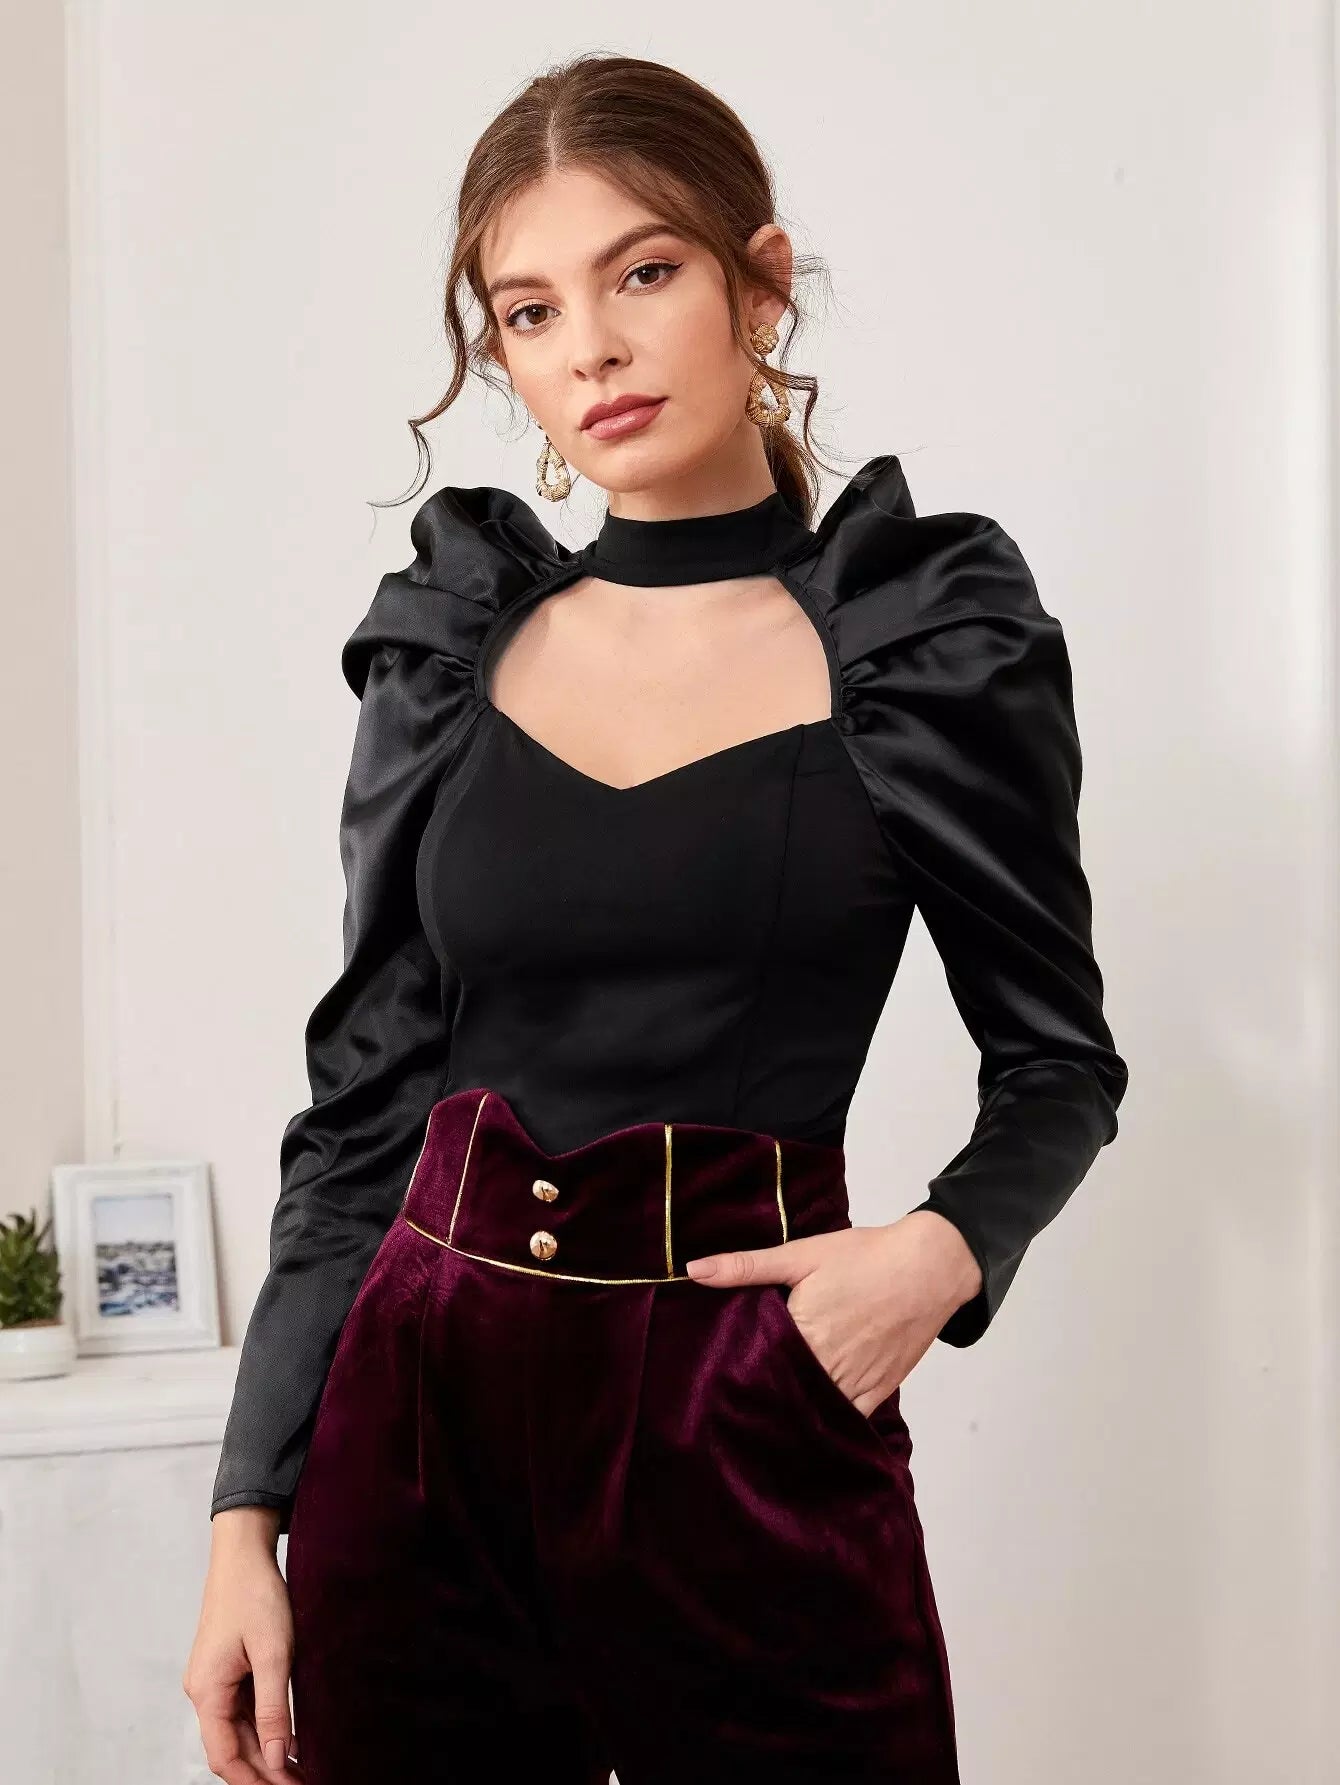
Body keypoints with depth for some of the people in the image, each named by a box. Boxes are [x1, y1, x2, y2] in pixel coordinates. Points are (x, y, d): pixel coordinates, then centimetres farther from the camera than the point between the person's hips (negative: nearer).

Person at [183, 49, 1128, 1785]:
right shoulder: (448, 644, 5)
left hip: (757, 1418, -2)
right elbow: (364, 1101, 6)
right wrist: (249, 1515, 2)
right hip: (420, 1403, 3)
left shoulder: (932, 632, -2)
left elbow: (1056, 1059, 7)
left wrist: (947, 1248, -15)